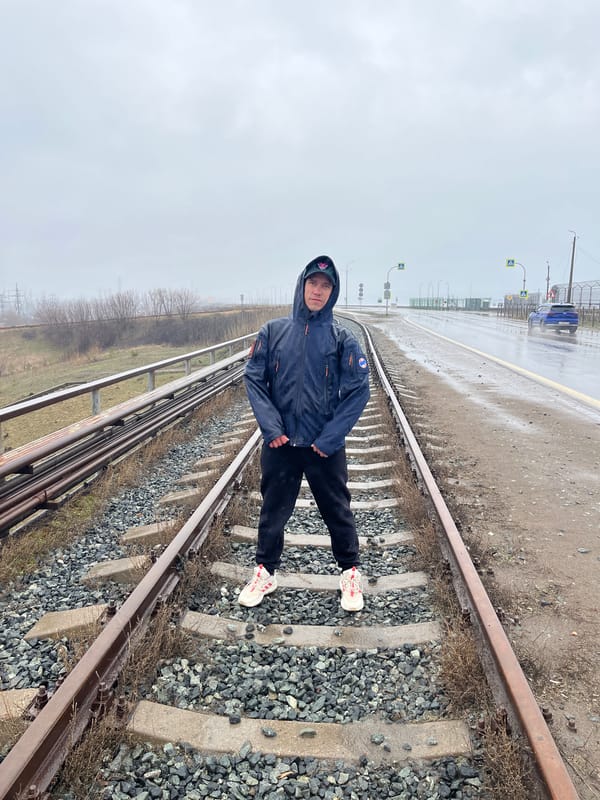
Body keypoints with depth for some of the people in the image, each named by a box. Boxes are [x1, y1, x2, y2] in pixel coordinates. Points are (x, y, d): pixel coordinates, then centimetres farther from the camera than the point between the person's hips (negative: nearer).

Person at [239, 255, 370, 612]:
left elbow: (359, 390, -7)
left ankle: (351, 573, 34)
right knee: (273, 511, 15)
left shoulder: (342, 338, -5)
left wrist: (331, 436, -13)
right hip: (280, 444, 2)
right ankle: (266, 571, 35)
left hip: (326, 446, -1)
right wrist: (271, 427, -11)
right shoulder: (273, 331, 0)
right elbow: (254, 379, -1)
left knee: (338, 510, 13)